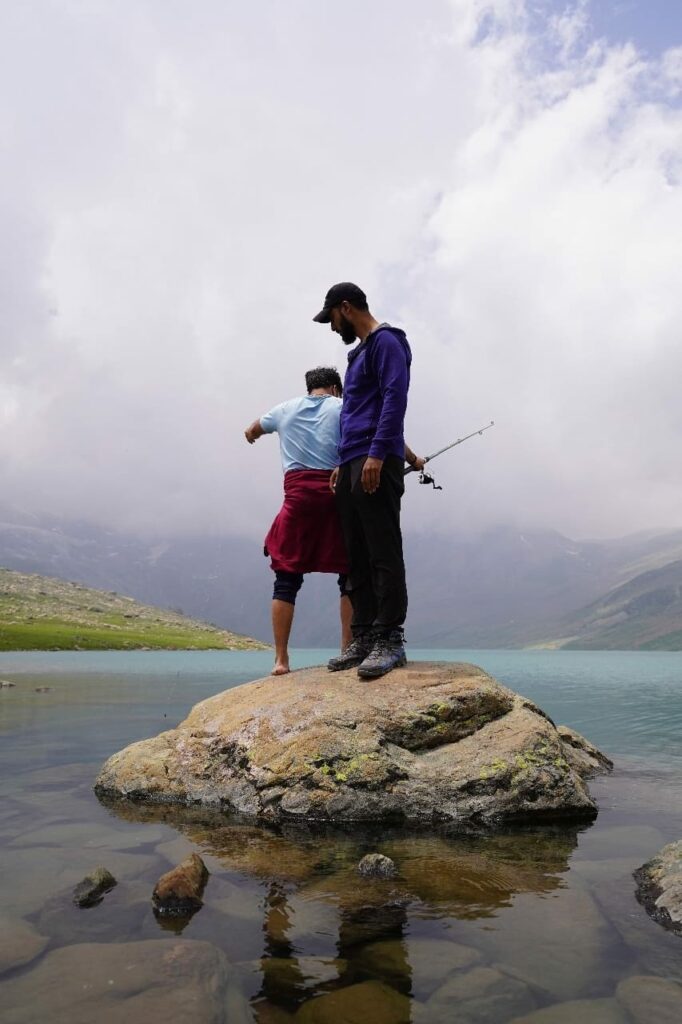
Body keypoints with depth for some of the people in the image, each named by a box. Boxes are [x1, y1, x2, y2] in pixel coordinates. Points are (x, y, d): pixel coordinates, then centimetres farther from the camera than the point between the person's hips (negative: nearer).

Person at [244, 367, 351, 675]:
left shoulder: (285, 409, 18)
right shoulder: (342, 408, 12)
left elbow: (251, 433, 36)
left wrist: (253, 434, 59)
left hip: (298, 494, 2)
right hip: (338, 493, -1)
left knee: (287, 578, 6)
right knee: (349, 576, 8)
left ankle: (281, 659, 3)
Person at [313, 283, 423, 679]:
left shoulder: (386, 341, -2)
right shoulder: (361, 350, 27)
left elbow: (395, 400, -14)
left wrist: (377, 455, -22)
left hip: (376, 466, -10)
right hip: (352, 467, 10)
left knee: (384, 554, -10)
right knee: (358, 557, 7)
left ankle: (391, 638, -8)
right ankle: (364, 637, 11)